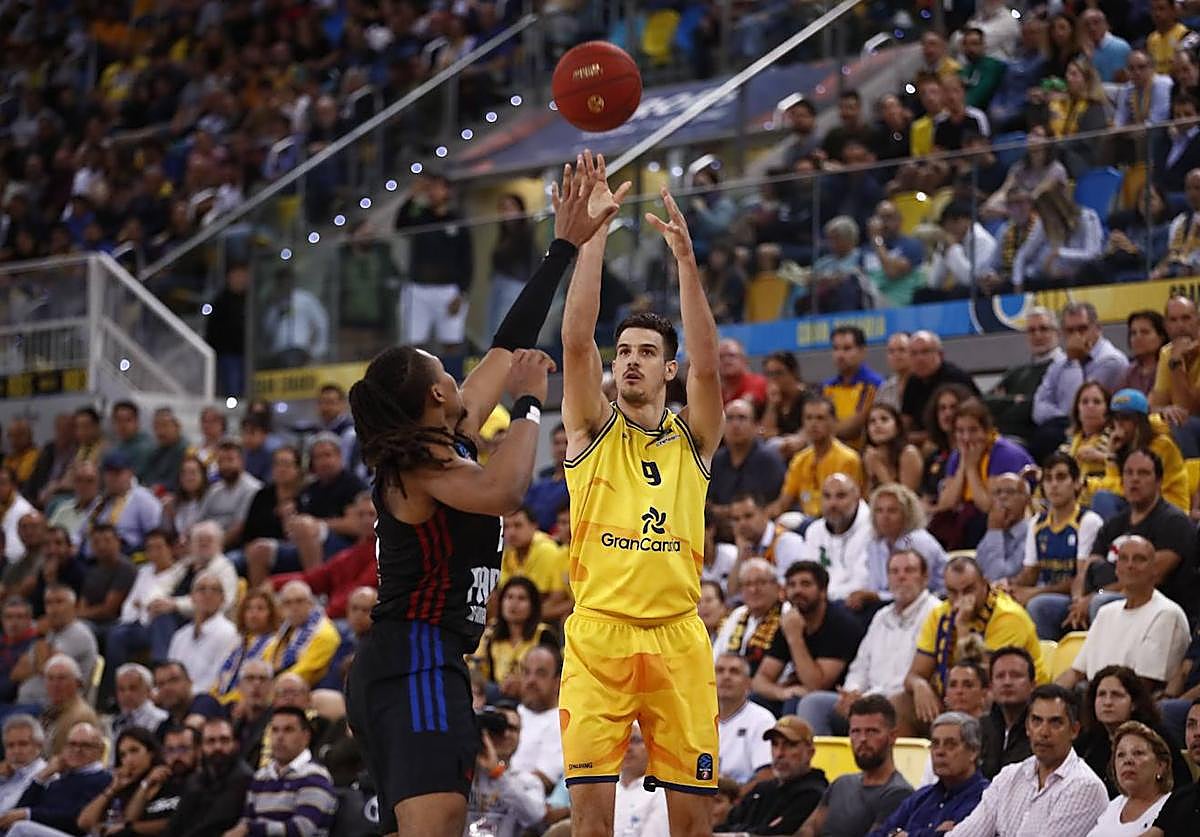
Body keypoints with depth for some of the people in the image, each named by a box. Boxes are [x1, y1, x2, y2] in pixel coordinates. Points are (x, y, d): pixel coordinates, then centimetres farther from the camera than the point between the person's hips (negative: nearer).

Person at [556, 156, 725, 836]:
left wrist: (685, 258, -17)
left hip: (677, 634, 1)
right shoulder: (593, 431, 9)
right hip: (598, 632, -1)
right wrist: (592, 232, -13)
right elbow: (577, 339, -5)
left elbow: (707, 365, -8)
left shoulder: (693, 440, 10)